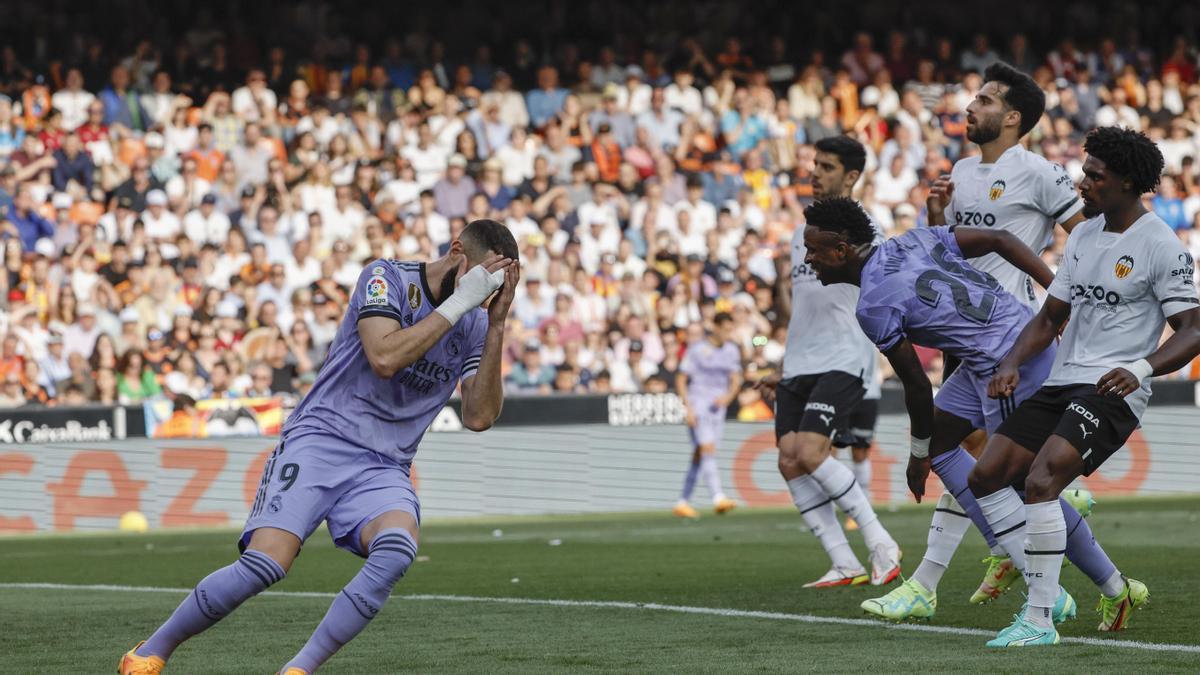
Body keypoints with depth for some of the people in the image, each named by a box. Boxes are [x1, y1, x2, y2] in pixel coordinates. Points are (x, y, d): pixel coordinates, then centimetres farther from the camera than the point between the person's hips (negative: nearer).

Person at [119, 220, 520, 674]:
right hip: (321, 441, -4)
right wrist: (460, 301, -18)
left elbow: (479, 417, 1)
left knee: (398, 548, -31)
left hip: (383, 470, 4)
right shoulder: (386, 278, -3)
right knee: (267, 563, -23)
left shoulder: (474, 325, 11)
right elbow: (384, 357, -20)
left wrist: (496, 328, -7)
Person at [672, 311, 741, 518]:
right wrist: (688, 408, -13)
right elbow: (681, 379, -4)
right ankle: (718, 498, -34)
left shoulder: (732, 351, 11)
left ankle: (682, 503, 13)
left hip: (718, 408, 6)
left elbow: (736, 380, 14)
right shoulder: (697, 349, -5)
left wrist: (728, 396, -8)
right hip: (698, 406, -6)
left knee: (699, 458, 7)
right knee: (708, 449, -22)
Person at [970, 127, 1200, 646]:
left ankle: (1040, 620, -19)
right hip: (1061, 384, 9)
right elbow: (1050, 317, 20)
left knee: (1040, 481, -26)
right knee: (986, 476, 0)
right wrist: (1011, 365, 4)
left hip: (1112, 391, -9)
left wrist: (1141, 369, -28)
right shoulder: (1083, 236, 15)